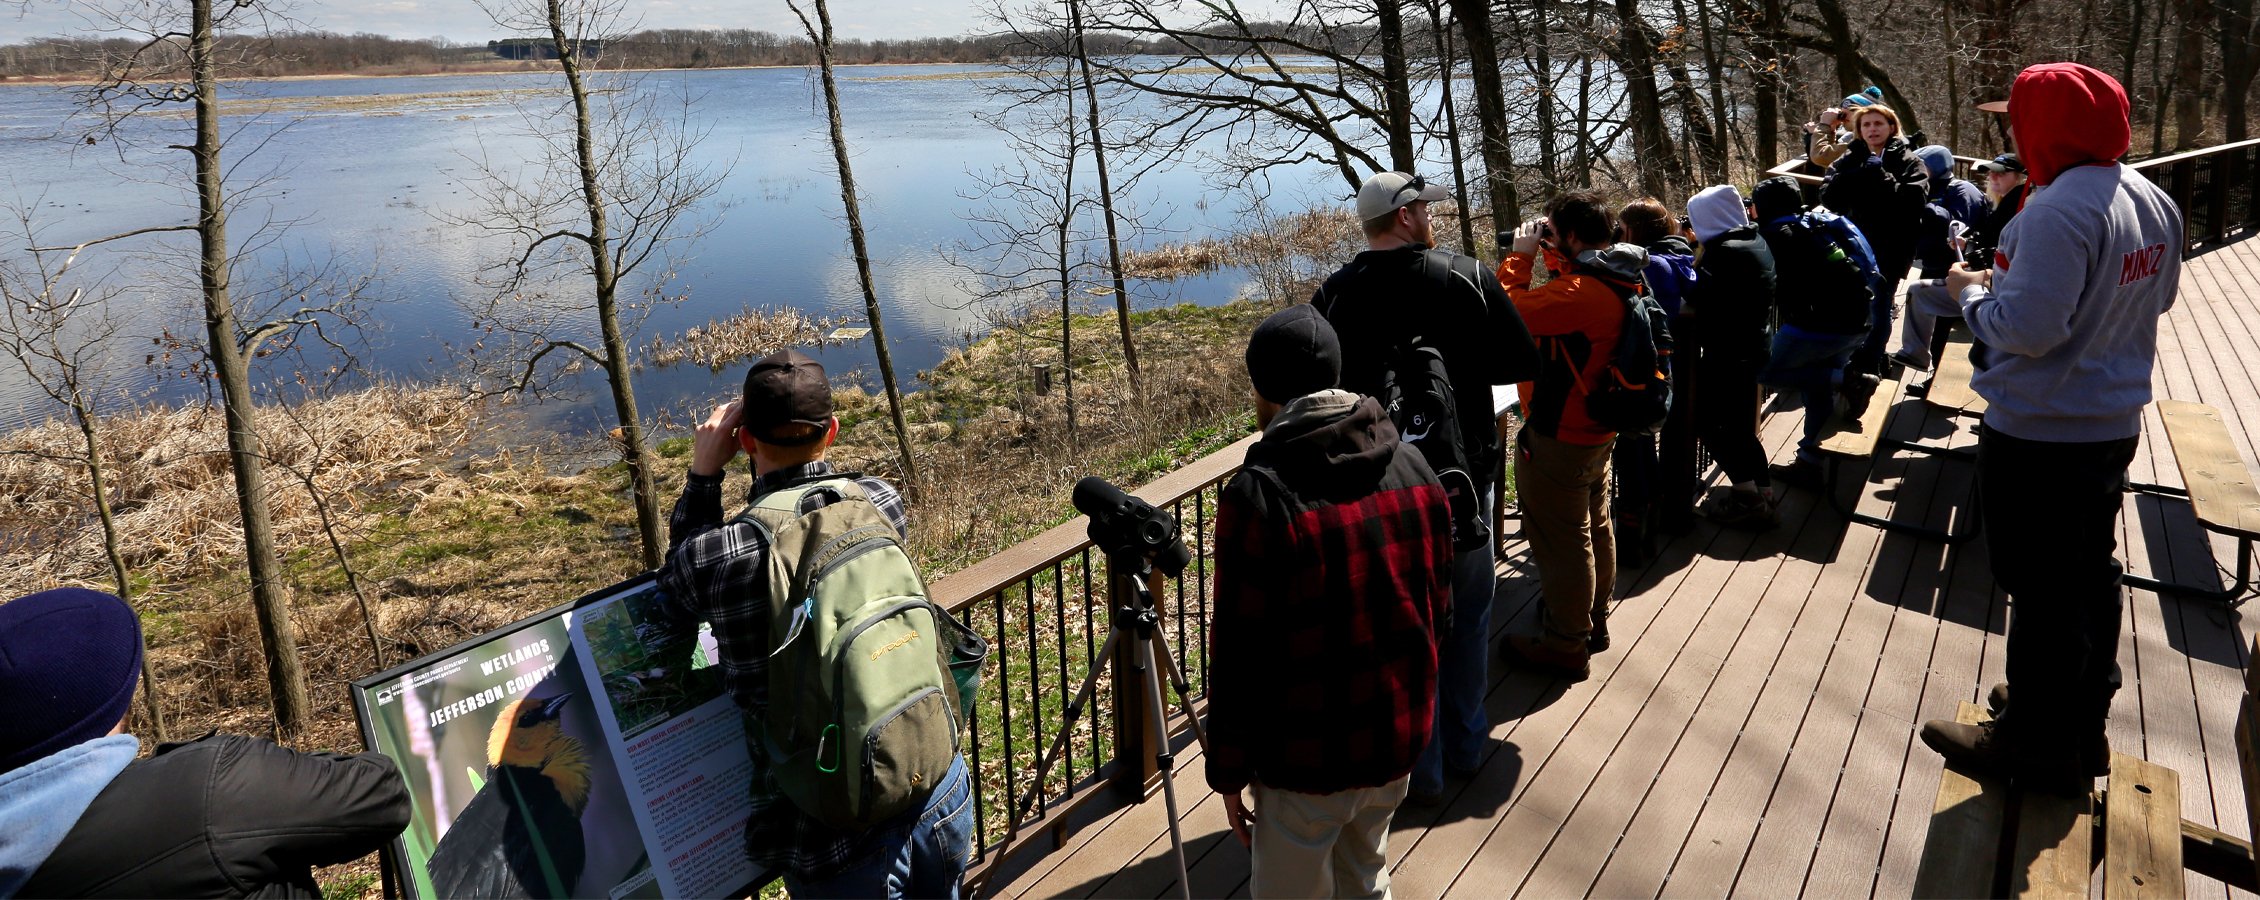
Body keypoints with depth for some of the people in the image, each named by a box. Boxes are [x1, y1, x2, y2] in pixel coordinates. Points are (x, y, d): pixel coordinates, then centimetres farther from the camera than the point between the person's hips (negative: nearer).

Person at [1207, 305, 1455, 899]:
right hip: (1400, 740, 6)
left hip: (1305, 760, -6)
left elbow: (1239, 654, -18)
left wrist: (1228, 771, -6)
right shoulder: (1414, 469, -3)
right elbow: (1439, 609, 6)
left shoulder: (1258, 499, -22)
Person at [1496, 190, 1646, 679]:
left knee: (1560, 542, 3)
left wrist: (1520, 255, -15)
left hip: (1558, 436, -10)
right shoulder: (1617, 278, 2)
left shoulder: (1581, 292, -29)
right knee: (1594, 530, 23)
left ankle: (1564, 646, 16)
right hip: (1596, 429, 10)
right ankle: (1592, 621, 40)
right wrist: (1554, 256, 5)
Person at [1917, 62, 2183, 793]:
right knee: (2091, 575, 21)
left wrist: (1972, 292, -10)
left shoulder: (2060, 208, -25)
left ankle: (2039, 745, 19)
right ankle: (2082, 720, 37)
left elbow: (2028, 329, -29)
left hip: (2041, 435, -9)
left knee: (2042, 589, 4)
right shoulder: (2153, 200, 4)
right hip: (2114, 423, 9)